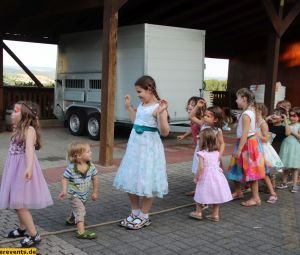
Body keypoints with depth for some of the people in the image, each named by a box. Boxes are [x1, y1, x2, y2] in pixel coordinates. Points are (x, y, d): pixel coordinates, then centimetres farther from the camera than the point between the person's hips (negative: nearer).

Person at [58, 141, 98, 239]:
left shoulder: (91, 167, -13)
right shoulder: (71, 168, -26)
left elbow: (95, 179, -1)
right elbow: (64, 179, -17)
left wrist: (95, 192, 5)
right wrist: (64, 191, -29)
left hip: (85, 194, 6)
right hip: (74, 194, -6)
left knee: (77, 209, 28)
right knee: (80, 210, -19)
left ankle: (70, 220, 56)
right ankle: (81, 232, -24)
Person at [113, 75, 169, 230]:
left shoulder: (158, 107, -14)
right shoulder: (141, 104, 10)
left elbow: (165, 132, -21)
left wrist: (161, 113, -34)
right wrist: (129, 107, 23)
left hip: (149, 147, -8)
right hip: (135, 145, 8)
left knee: (145, 182, 1)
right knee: (130, 180, 12)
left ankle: (144, 217, 17)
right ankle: (135, 213, 27)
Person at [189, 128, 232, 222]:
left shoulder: (202, 153, -16)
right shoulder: (217, 153, 0)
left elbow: (201, 167, -20)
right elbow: (218, 164, 9)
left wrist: (196, 177, -9)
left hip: (205, 177, -4)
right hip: (216, 176, 4)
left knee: (201, 194, 13)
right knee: (216, 196, 13)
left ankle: (198, 212, 24)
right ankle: (215, 214, 18)